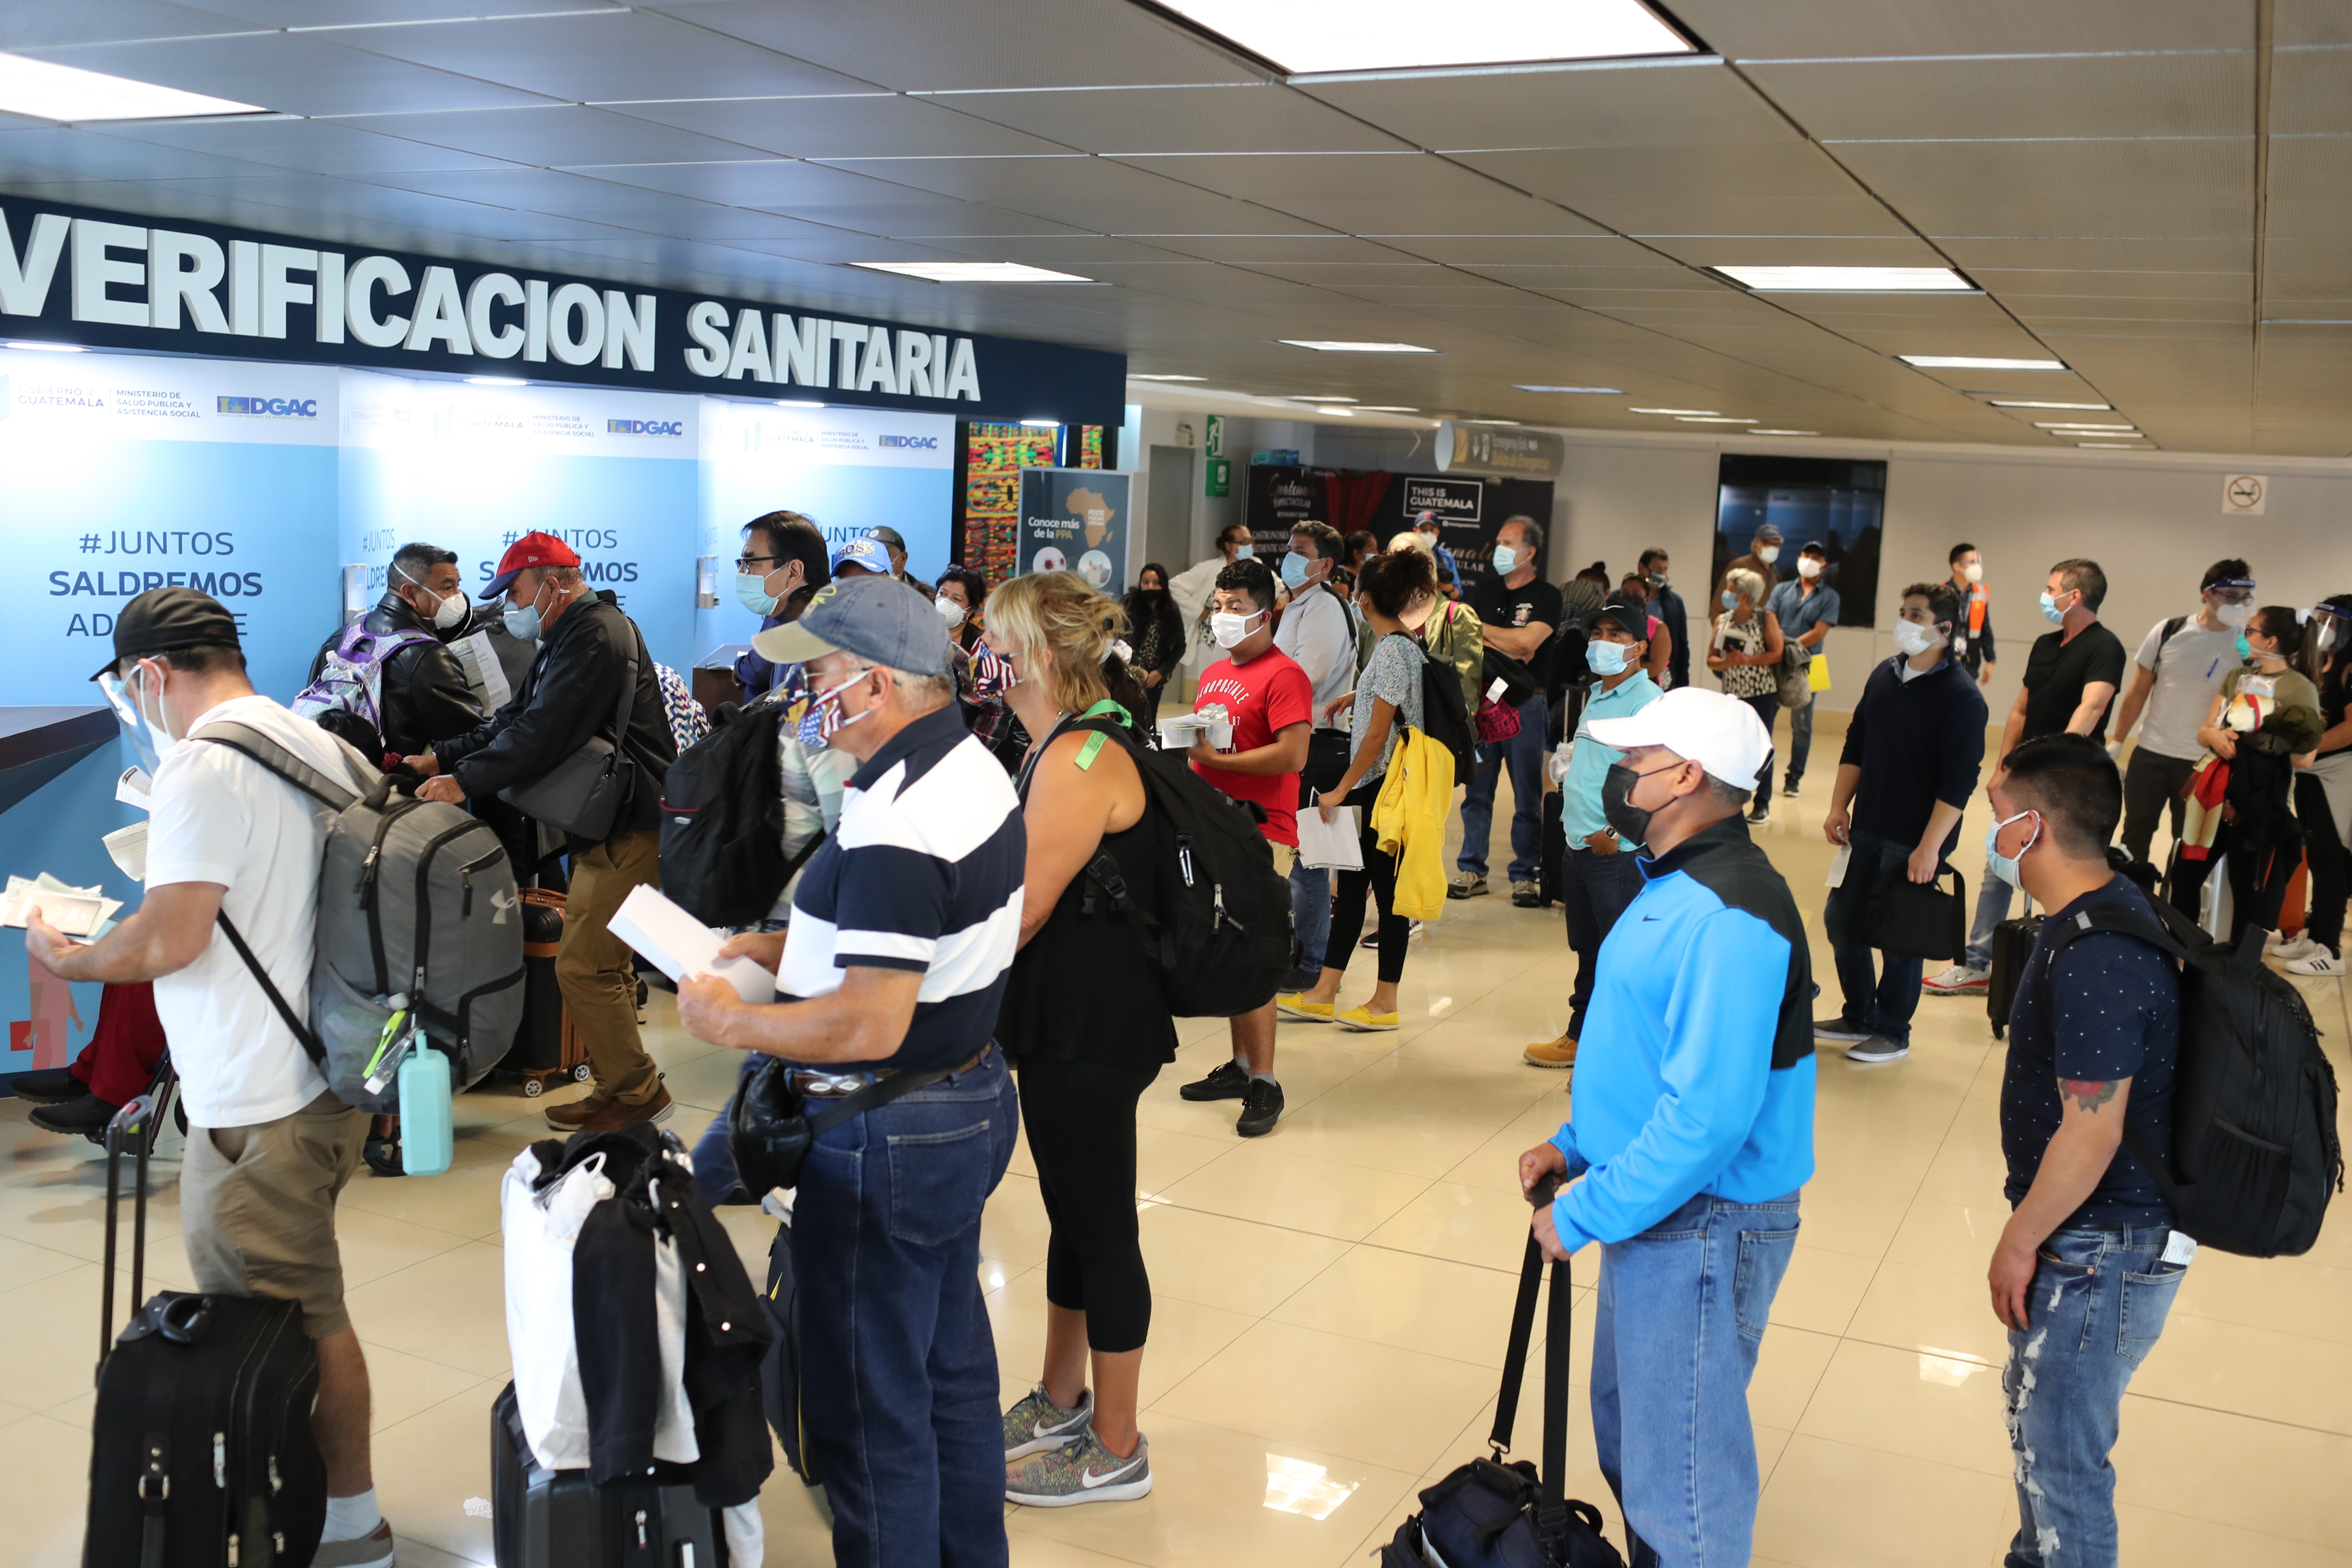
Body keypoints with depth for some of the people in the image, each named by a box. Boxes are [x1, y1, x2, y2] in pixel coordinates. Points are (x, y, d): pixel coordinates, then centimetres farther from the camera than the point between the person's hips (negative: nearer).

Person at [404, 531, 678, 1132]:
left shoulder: (596, 635, -15)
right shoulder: (565, 638, 21)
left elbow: (544, 732, -24)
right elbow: (515, 718, 19)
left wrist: (467, 780, -21)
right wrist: (443, 757, 8)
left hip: (629, 830, -11)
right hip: (606, 827, 11)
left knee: (583, 968, -10)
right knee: (602, 964, 16)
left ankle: (635, 1093, 0)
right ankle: (618, 1089, 25)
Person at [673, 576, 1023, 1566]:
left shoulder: (894, 824, -26)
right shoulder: (976, 770, 5)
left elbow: (870, 1024, -30)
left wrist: (730, 1020, -16)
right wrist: (781, 949, 9)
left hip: (889, 1141, -10)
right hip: (970, 1102, 10)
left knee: (869, 1404, 6)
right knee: (954, 1366, 23)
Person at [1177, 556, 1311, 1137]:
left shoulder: (1283, 675, -10)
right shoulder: (1214, 674, 18)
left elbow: (1293, 756, -20)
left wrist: (1217, 760, -17)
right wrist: (1189, 746, 6)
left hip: (1261, 833, -9)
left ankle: (1264, 1084, -4)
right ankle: (1241, 1065, 23)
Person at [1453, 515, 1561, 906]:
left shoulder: (1547, 597, -2)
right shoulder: (1484, 590, 13)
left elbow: (1526, 642, -15)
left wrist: (1480, 629, -6)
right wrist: (1507, 648, -11)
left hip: (1526, 703, -4)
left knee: (1528, 794, -1)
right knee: (1477, 789, 6)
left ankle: (1525, 875, 6)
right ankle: (1472, 871, 13)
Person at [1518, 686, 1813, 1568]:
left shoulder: (1727, 916, -25)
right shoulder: (1676, 885, 9)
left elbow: (1707, 1114, -30)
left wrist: (1580, 1218, -22)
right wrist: (1578, 1146, 10)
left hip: (1702, 1229, -10)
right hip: (1650, 1211, 10)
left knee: (1682, 1483, 3)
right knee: (1631, 1442, 25)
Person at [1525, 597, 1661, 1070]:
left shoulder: (1648, 702, -14)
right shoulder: (1596, 696, 15)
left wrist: (1613, 832, -20)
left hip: (1619, 853, -9)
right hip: (1579, 848, 9)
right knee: (1588, 951, 19)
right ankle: (1581, 1038, 31)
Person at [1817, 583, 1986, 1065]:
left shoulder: (1961, 697, -15)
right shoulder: (1884, 676, 6)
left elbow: (1959, 782, -18)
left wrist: (1930, 847, -22)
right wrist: (1839, 807, 8)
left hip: (1915, 843, -7)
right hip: (1867, 832, 7)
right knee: (1841, 921, 12)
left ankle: (1893, 1034, 21)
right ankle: (1859, 1017, 31)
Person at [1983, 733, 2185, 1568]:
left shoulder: (2094, 961, -29)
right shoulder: (2110, 904, 4)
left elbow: (2091, 1132, -27)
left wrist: (2020, 1242, -14)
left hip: (2099, 1251, -10)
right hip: (2100, 1231, 10)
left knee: (2059, 1452, 4)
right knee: (2036, 1412, 26)